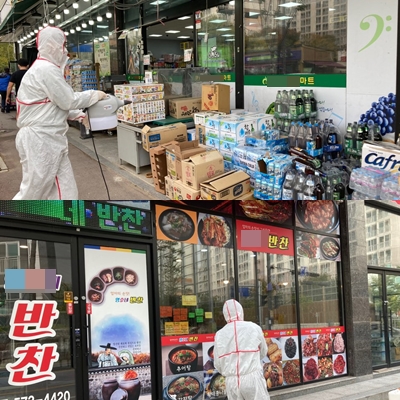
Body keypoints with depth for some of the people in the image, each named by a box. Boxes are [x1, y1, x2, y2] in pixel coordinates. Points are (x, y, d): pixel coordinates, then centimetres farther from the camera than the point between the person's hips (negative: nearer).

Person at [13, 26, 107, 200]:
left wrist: (79, 115, 13)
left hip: (48, 138, 10)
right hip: (40, 139, -10)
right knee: (33, 192, -2)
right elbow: (68, 100, -14)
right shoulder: (47, 70, -17)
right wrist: (95, 95, -1)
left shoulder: (43, 68, 16)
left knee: (65, 190, 11)